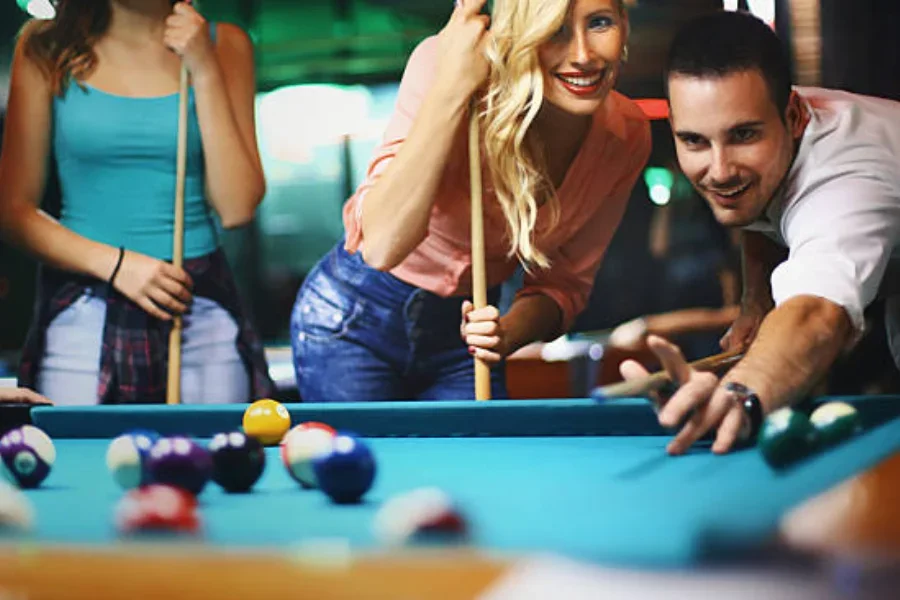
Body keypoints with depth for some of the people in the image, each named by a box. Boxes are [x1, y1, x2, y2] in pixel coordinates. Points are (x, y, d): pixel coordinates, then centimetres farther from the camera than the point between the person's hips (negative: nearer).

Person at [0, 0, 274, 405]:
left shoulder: (224, 45, 3)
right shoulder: (47, 48, 2)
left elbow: (236, 209, -5)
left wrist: (205, 72, -9)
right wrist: (114, 262, -13)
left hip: (203, 316, 1)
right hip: (82, 322, 0)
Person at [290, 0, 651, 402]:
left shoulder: (628, 136, -14)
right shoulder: (445, 63, -27)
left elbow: (565, 282, -2)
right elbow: (382, 245, -37)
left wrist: (509, 333, -23)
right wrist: (454, 82, -40)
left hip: (462, 326, 4)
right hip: (353, 317, -3)